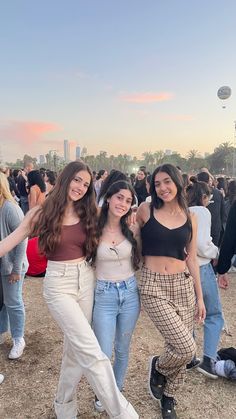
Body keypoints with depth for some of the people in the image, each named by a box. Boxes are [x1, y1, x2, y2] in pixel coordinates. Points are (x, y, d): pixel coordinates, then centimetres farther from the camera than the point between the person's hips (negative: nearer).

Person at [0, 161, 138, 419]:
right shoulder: (41, 214, -6)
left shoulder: (88, 214, 4)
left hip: (86, 280, 5)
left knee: (75, 348, 15)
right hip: (58, 284, -4)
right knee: (91, 351, -11)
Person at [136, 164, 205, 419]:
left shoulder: (190, 218, 6)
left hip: (183, 286, 4)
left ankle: (168, 397, 38)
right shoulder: (146, 210, -3)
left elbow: (192, 259, 10)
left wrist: (200, 297, 11)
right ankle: (157, 366, 23)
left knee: (180, 350, 10)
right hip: (153, 286, -3)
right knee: (186, 349, -11)